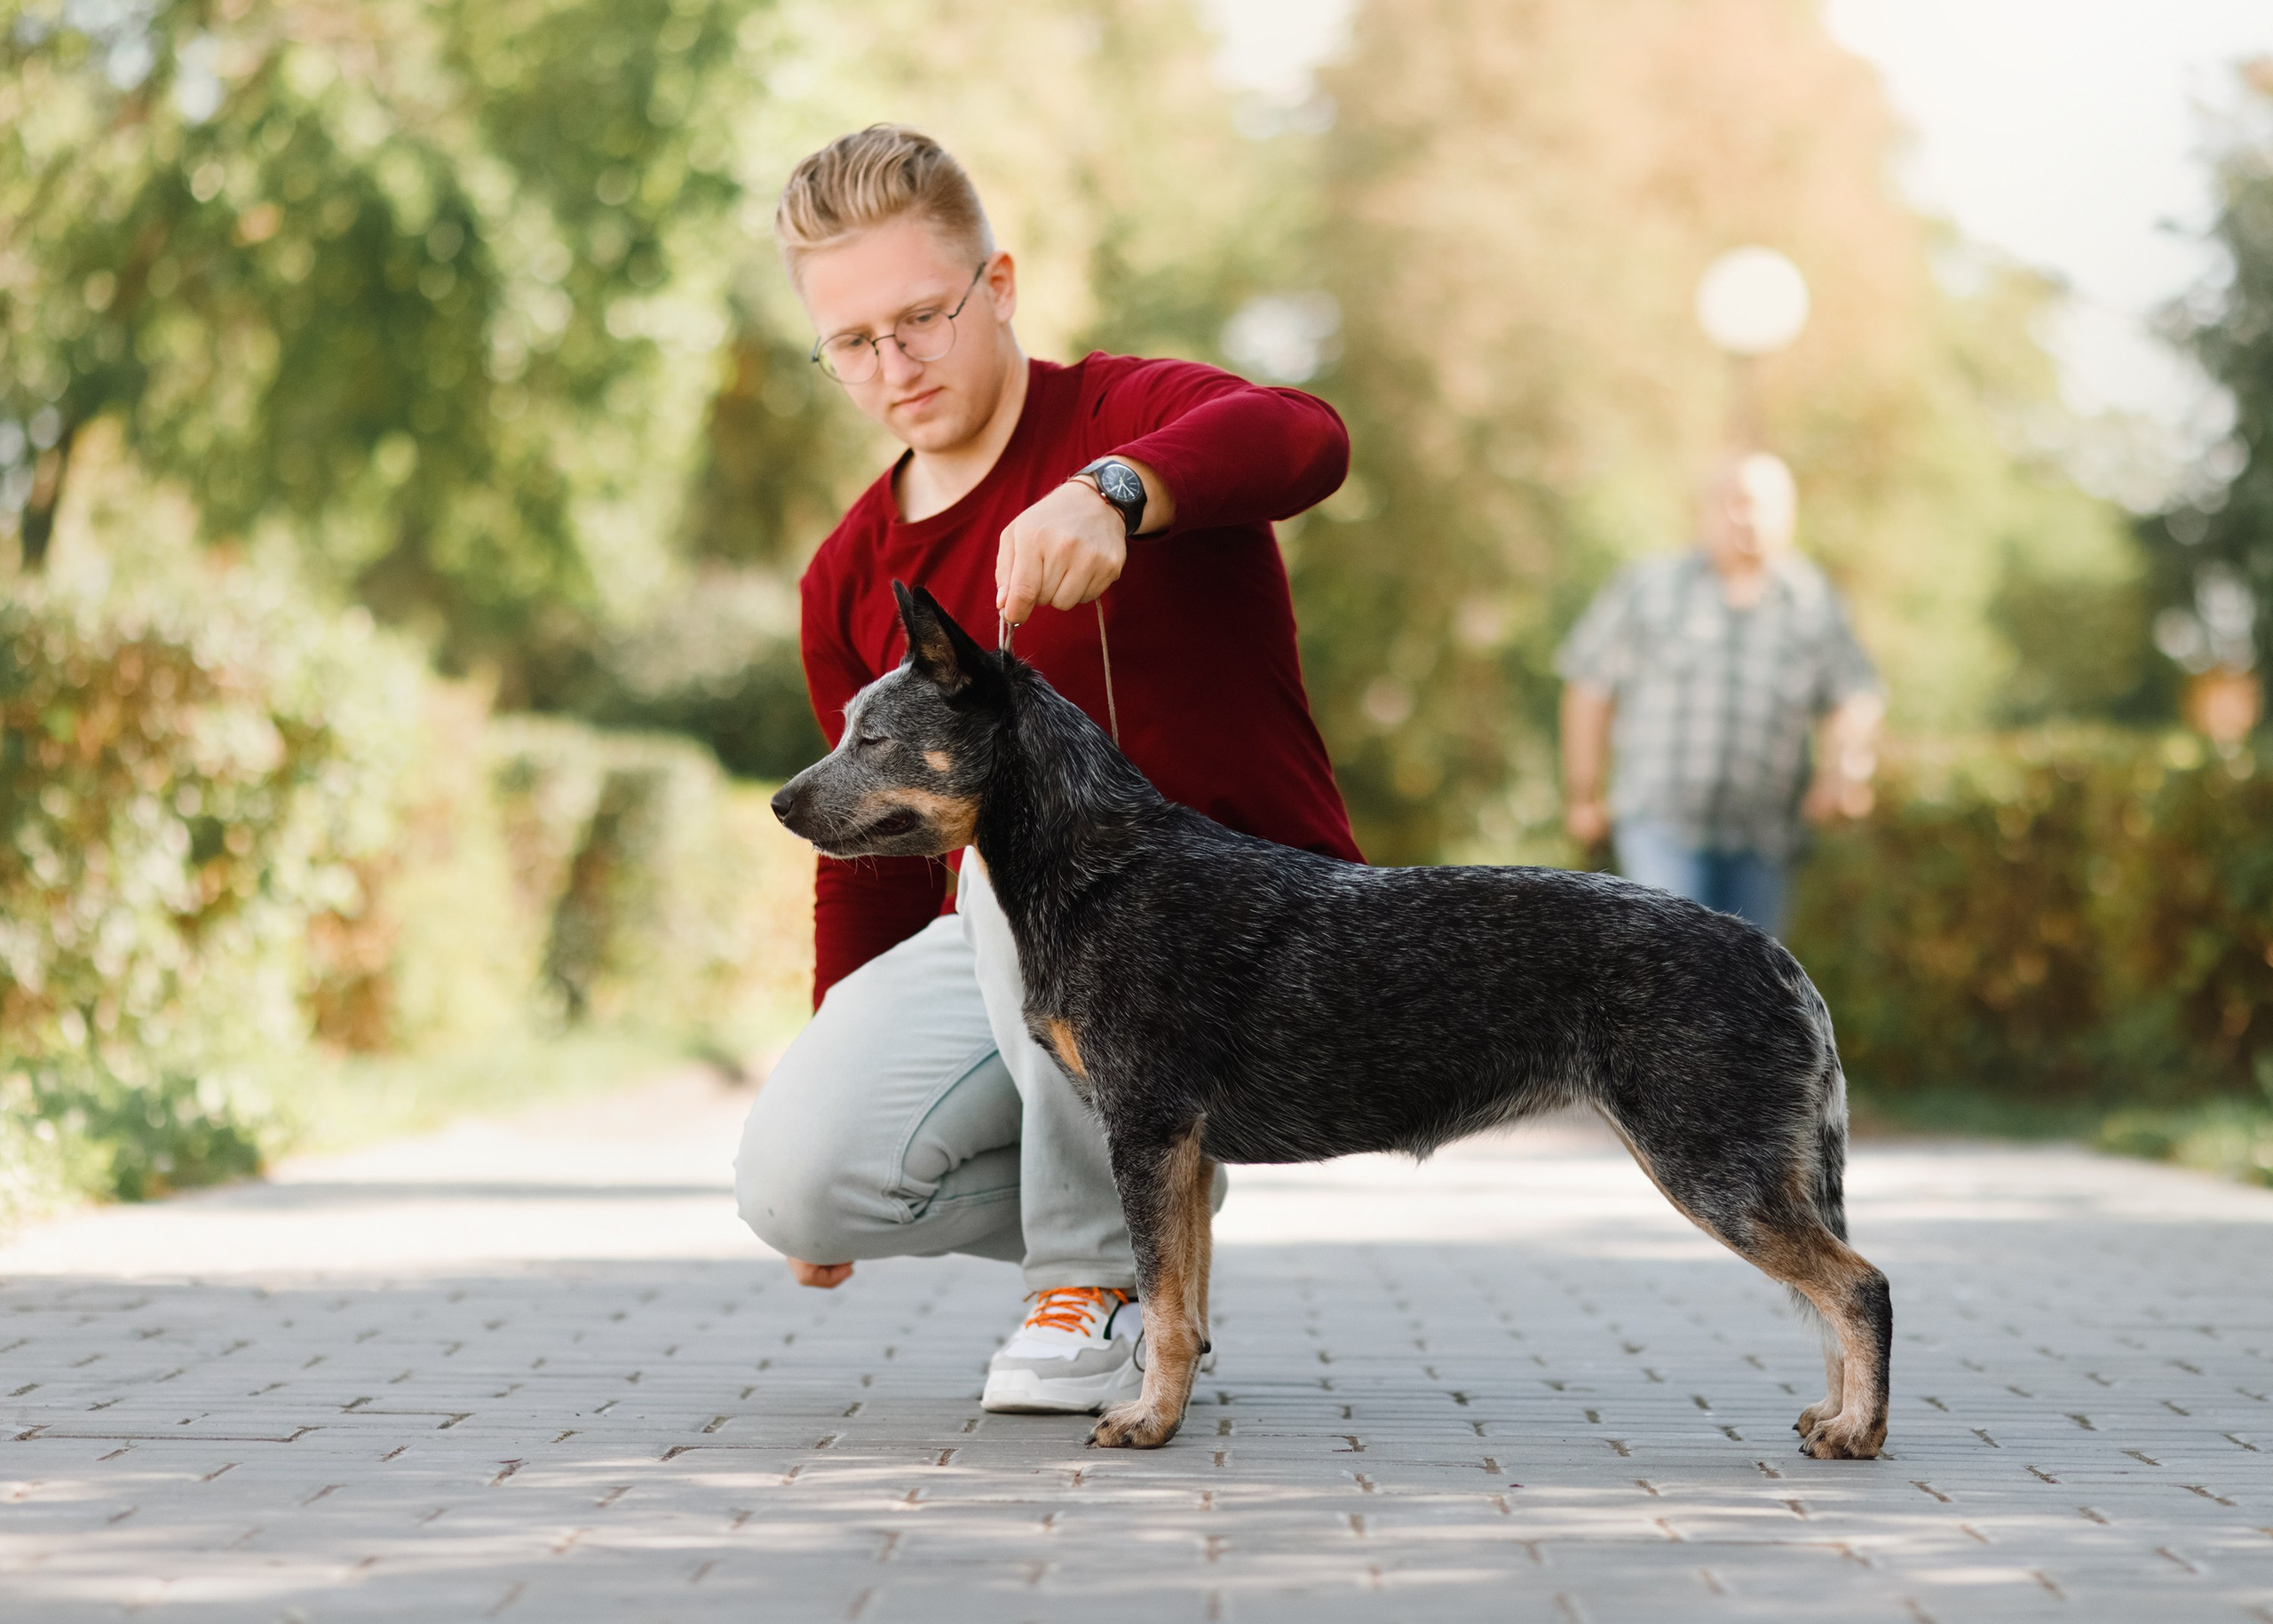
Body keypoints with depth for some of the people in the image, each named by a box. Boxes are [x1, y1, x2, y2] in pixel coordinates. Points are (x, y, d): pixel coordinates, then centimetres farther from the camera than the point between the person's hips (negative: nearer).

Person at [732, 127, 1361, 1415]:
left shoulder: (1127, 418, -9)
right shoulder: (851, 579, 9)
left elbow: (1304, 439, -34)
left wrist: (1112, 490, -53)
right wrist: (846, 1047, 18)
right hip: (1012, 925, 6)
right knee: (796, 1180, -17)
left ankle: (1104, 1278, -16)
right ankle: (1148, 1230, 9)